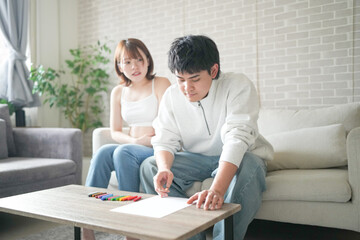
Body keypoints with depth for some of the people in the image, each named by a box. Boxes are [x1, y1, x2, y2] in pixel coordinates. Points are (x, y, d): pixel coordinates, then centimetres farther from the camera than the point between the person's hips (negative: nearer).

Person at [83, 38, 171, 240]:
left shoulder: (160, 84, -1)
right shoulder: (118, 92, 13)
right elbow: (115, 132, 11)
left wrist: (149, 140, -23)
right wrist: (134, 140, -8)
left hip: (158, 149, -4)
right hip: (133, 148, 4)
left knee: (123, 152, -31)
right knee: (103, 152, -25)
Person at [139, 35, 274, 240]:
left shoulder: (238, 86, -23)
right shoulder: (172, 96, -8)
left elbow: (237, 139, -36)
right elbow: (165, 142, -8)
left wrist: (216, 189, -50)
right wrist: (165, 168, -34)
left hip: (238, 158, -3)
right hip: (197, 158, 4)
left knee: (250, 167, -37)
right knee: (149, 167, -15)